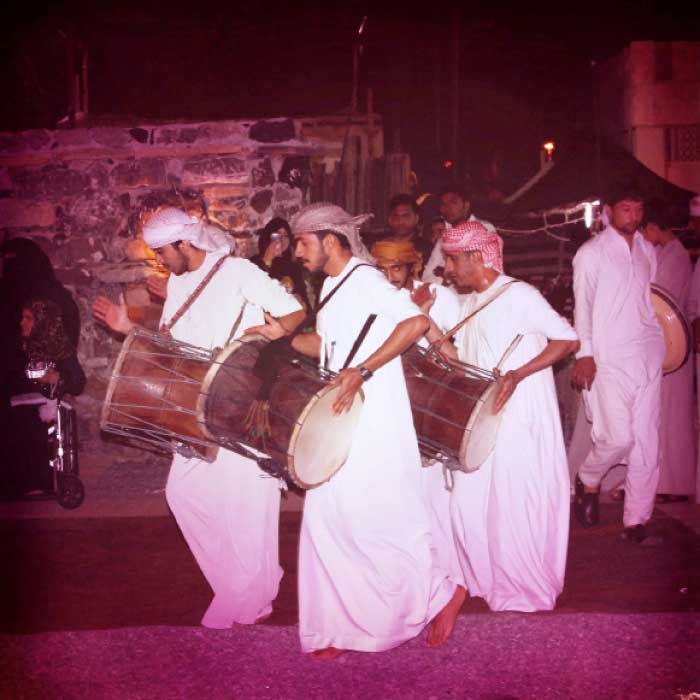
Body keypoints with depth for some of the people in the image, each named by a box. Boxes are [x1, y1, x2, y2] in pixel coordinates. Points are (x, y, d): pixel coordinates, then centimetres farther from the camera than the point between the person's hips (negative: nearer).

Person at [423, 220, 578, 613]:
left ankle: (525, 590, 18)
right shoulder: (471, 304, 13)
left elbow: (568, 340, -14)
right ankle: (480, 576, 28)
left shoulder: (518, 295, -12)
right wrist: (428, 325, -1)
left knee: (514, 507, 0)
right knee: (467, 499, 10)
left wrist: (518, 374, -24)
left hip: (523, 419, -8)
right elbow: (463, 362, 11)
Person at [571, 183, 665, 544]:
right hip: (609, 358, -5)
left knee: (647, 440, 3)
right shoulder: (592, 253, -1)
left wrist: (657, 340, 12)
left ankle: (636, 520, 11)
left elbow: (650, 297, 19)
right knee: (618, 436, -13)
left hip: (648, 354, 5)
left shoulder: (647, 250, 15)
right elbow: (582, 304, -4)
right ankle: (588, 480, 18)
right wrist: (584, 354, -10)